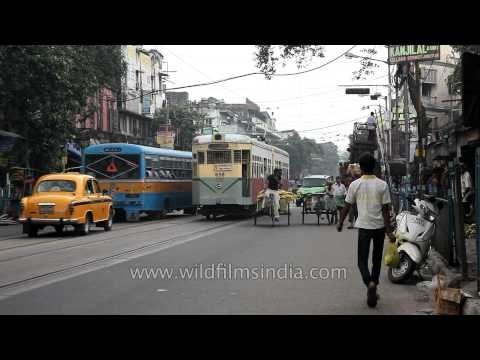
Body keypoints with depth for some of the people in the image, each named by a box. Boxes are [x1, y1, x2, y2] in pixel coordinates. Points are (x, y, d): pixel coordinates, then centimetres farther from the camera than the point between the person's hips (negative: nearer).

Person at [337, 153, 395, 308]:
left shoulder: (355, 184, -5)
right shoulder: (382, 185, -4)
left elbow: (347, 206, 1)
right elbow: (386, 209, -6)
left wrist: (340, 223, 15)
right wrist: (389, 231, -4)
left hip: (364, 226, -1)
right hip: (380, 226, 1)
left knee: (362, 260, 3)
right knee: (377, 259, 17)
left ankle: (370, 283, -24)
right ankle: (373, 289, 23)